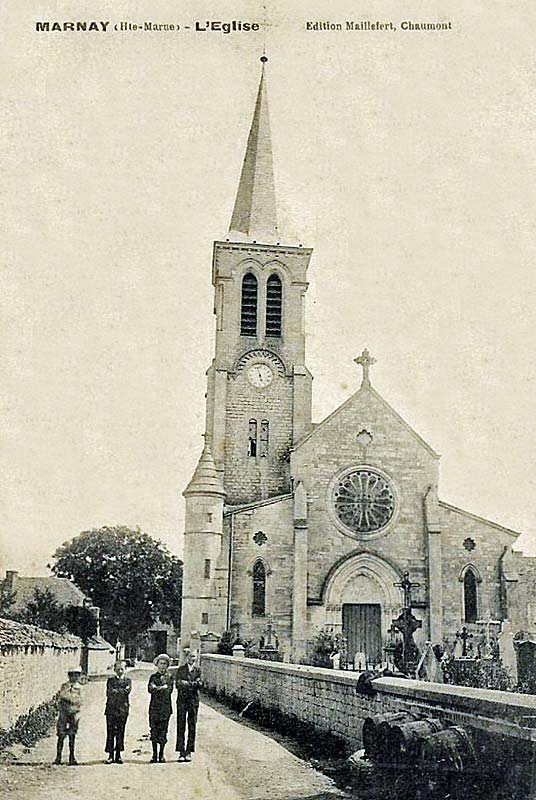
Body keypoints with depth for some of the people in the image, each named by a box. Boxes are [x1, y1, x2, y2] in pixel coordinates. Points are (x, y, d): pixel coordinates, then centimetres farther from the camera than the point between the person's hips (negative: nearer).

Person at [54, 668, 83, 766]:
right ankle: (58, 758, 4)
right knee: (61, 736, -3)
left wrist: (77, 713, 3)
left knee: (72, 736, 4)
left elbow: (79, 702, 13)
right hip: (64, 713, -3)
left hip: (74, 713, 3)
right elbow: (60, 700, -4)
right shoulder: (64, 686, -1)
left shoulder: (79, 687, 9)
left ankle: (72, 758, 8)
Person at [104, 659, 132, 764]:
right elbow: (109, 693, -4)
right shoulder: (110, 680, 12)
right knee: (110, 732, -3)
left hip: (123, 709, 0)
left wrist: (116, 691, -6)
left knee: (120, 732, 1)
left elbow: (127, 691, -5)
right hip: (111, 708, 0)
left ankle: (118, 755, 8)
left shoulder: (128, 680, 13)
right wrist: (122, 691, -6)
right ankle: (111, 755, 2)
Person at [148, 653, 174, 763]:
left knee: (163, 730, -1)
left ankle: (161, 754, 8)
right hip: (154, 706, 0)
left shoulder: (169, 677, 8)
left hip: (165, 707, 0)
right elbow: (150, 689, -4)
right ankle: (154, 755, 10)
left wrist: (157, 688, -14)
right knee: (154, 730, 0)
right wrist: (163, 687, -15)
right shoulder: (153, 676, 9)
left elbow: (169, 690, -5)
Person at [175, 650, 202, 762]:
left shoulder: (198, 670, 8)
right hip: (182, 700, -1)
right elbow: (178, 683, -4)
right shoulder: (181, 669, 7)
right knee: (181, 726, -2)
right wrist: (193, 683, -11)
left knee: (192, 726, 2)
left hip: (193, 700, 1)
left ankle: (189, 752, 9)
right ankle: (181, 752, 1)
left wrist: (186, 683, -11)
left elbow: (199, 684, -2)